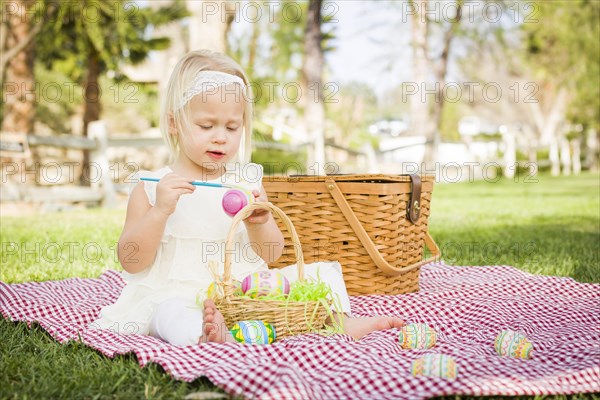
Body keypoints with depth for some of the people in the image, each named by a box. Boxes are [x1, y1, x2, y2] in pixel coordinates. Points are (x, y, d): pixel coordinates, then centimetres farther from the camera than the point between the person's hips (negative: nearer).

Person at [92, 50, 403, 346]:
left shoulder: (247, 181, 6)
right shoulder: (152, 187, -1)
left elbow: (271, 254, 8)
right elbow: (131, 261, -6)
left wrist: (258, 222, -14)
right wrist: (159, 211, -20)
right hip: (180, 294, -3)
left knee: (324, 274, -5)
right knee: (172, 313, -37)